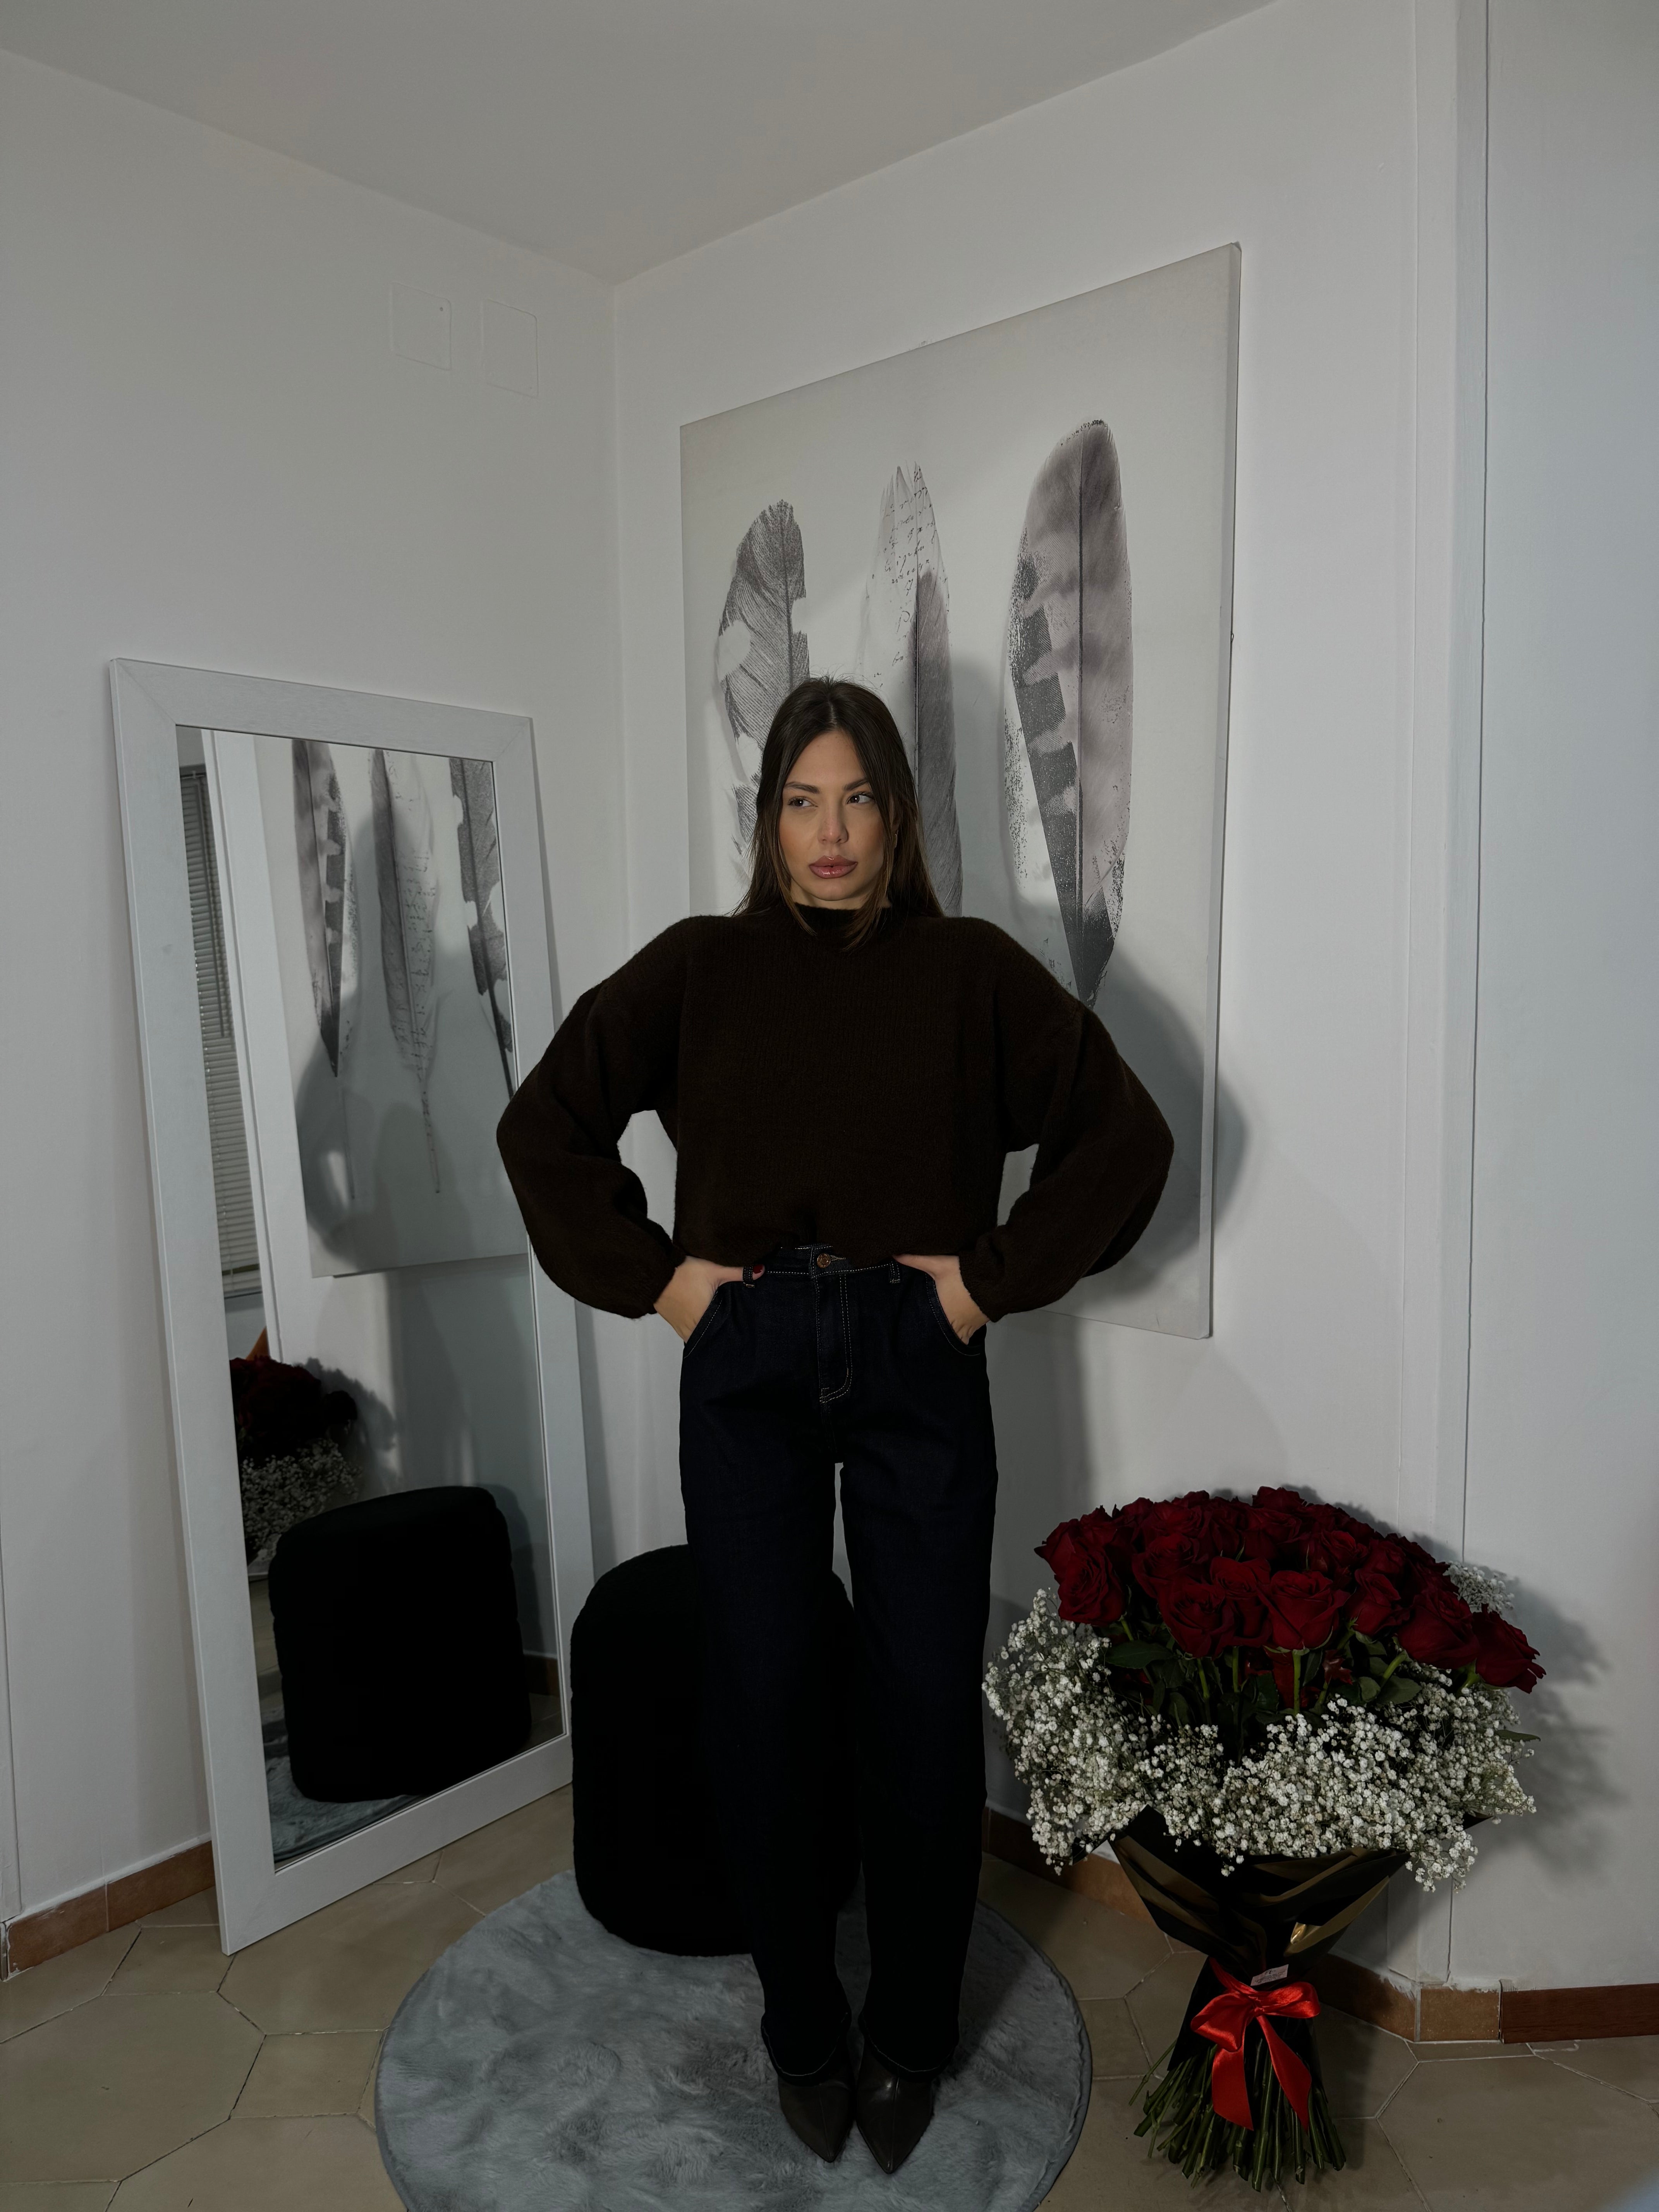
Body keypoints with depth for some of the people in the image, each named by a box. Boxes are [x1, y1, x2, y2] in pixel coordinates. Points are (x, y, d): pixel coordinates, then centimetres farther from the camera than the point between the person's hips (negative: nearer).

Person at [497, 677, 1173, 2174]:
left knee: (924, 1700, 5)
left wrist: (998, 1274, -4)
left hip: (917, 1362, 0)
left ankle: (909, 2035, 30)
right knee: (763, 1698, 6)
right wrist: (652, 1275, 1)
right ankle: (802, 2026, 30)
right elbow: (546, 1122, 8)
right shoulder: (699, 967, 6)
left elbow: (1125, 1135, 3)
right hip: (746, 1362, 1)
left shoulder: (971, 969, 5)